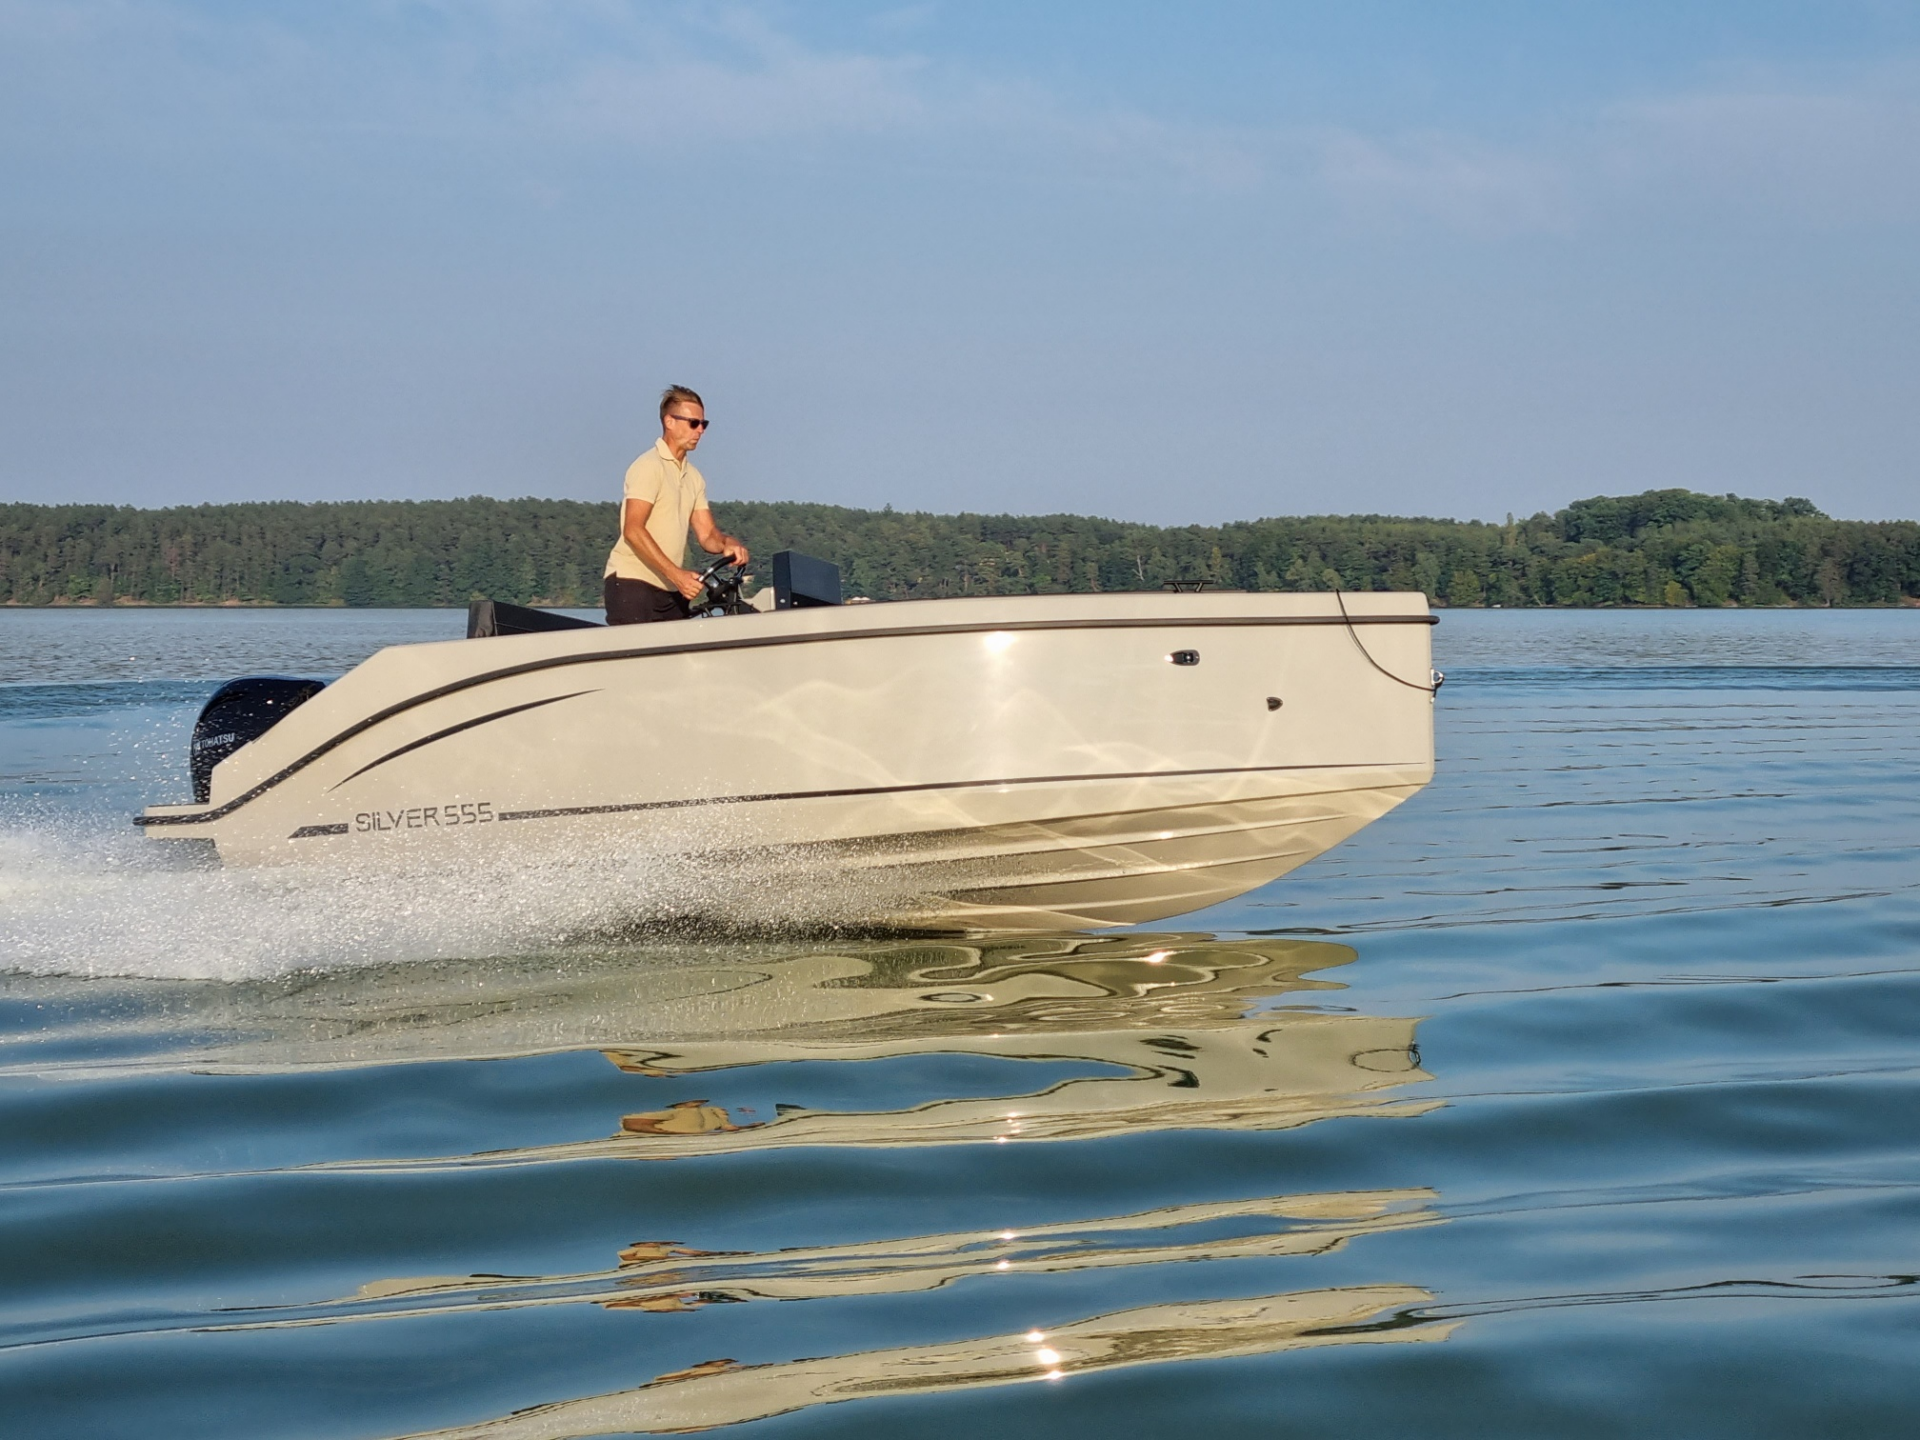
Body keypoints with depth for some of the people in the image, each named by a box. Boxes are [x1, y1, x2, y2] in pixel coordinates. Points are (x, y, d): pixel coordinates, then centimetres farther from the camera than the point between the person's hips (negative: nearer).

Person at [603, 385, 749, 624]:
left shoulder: (693, 477, 17)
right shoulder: (649, 466, -7)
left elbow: (706, 534, 13)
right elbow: (633, 531, -18)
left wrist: (727, 543, -12)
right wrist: (676, 574, -24)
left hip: (671, 590, 8)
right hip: (632, 584, -7)